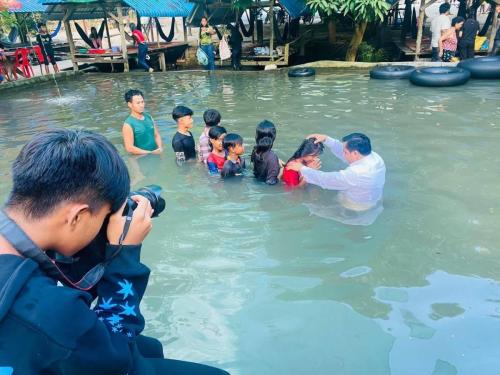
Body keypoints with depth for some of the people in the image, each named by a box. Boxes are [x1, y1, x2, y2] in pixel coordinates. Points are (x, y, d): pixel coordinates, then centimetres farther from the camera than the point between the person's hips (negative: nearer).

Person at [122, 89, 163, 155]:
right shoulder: (128, 125, -11)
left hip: (156, 154, 5)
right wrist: (150, 153, -14)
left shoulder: (149, 117, 7)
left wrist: (160, 148, -5)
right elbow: (129, 148, -14)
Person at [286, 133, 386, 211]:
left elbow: (326, 179, -28)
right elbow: (342, 149, 1)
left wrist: (301, 168, -17)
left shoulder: (356, 173, -37)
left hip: (355, 211, -8)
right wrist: (326, 139, -3)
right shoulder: (374, 156, -12)